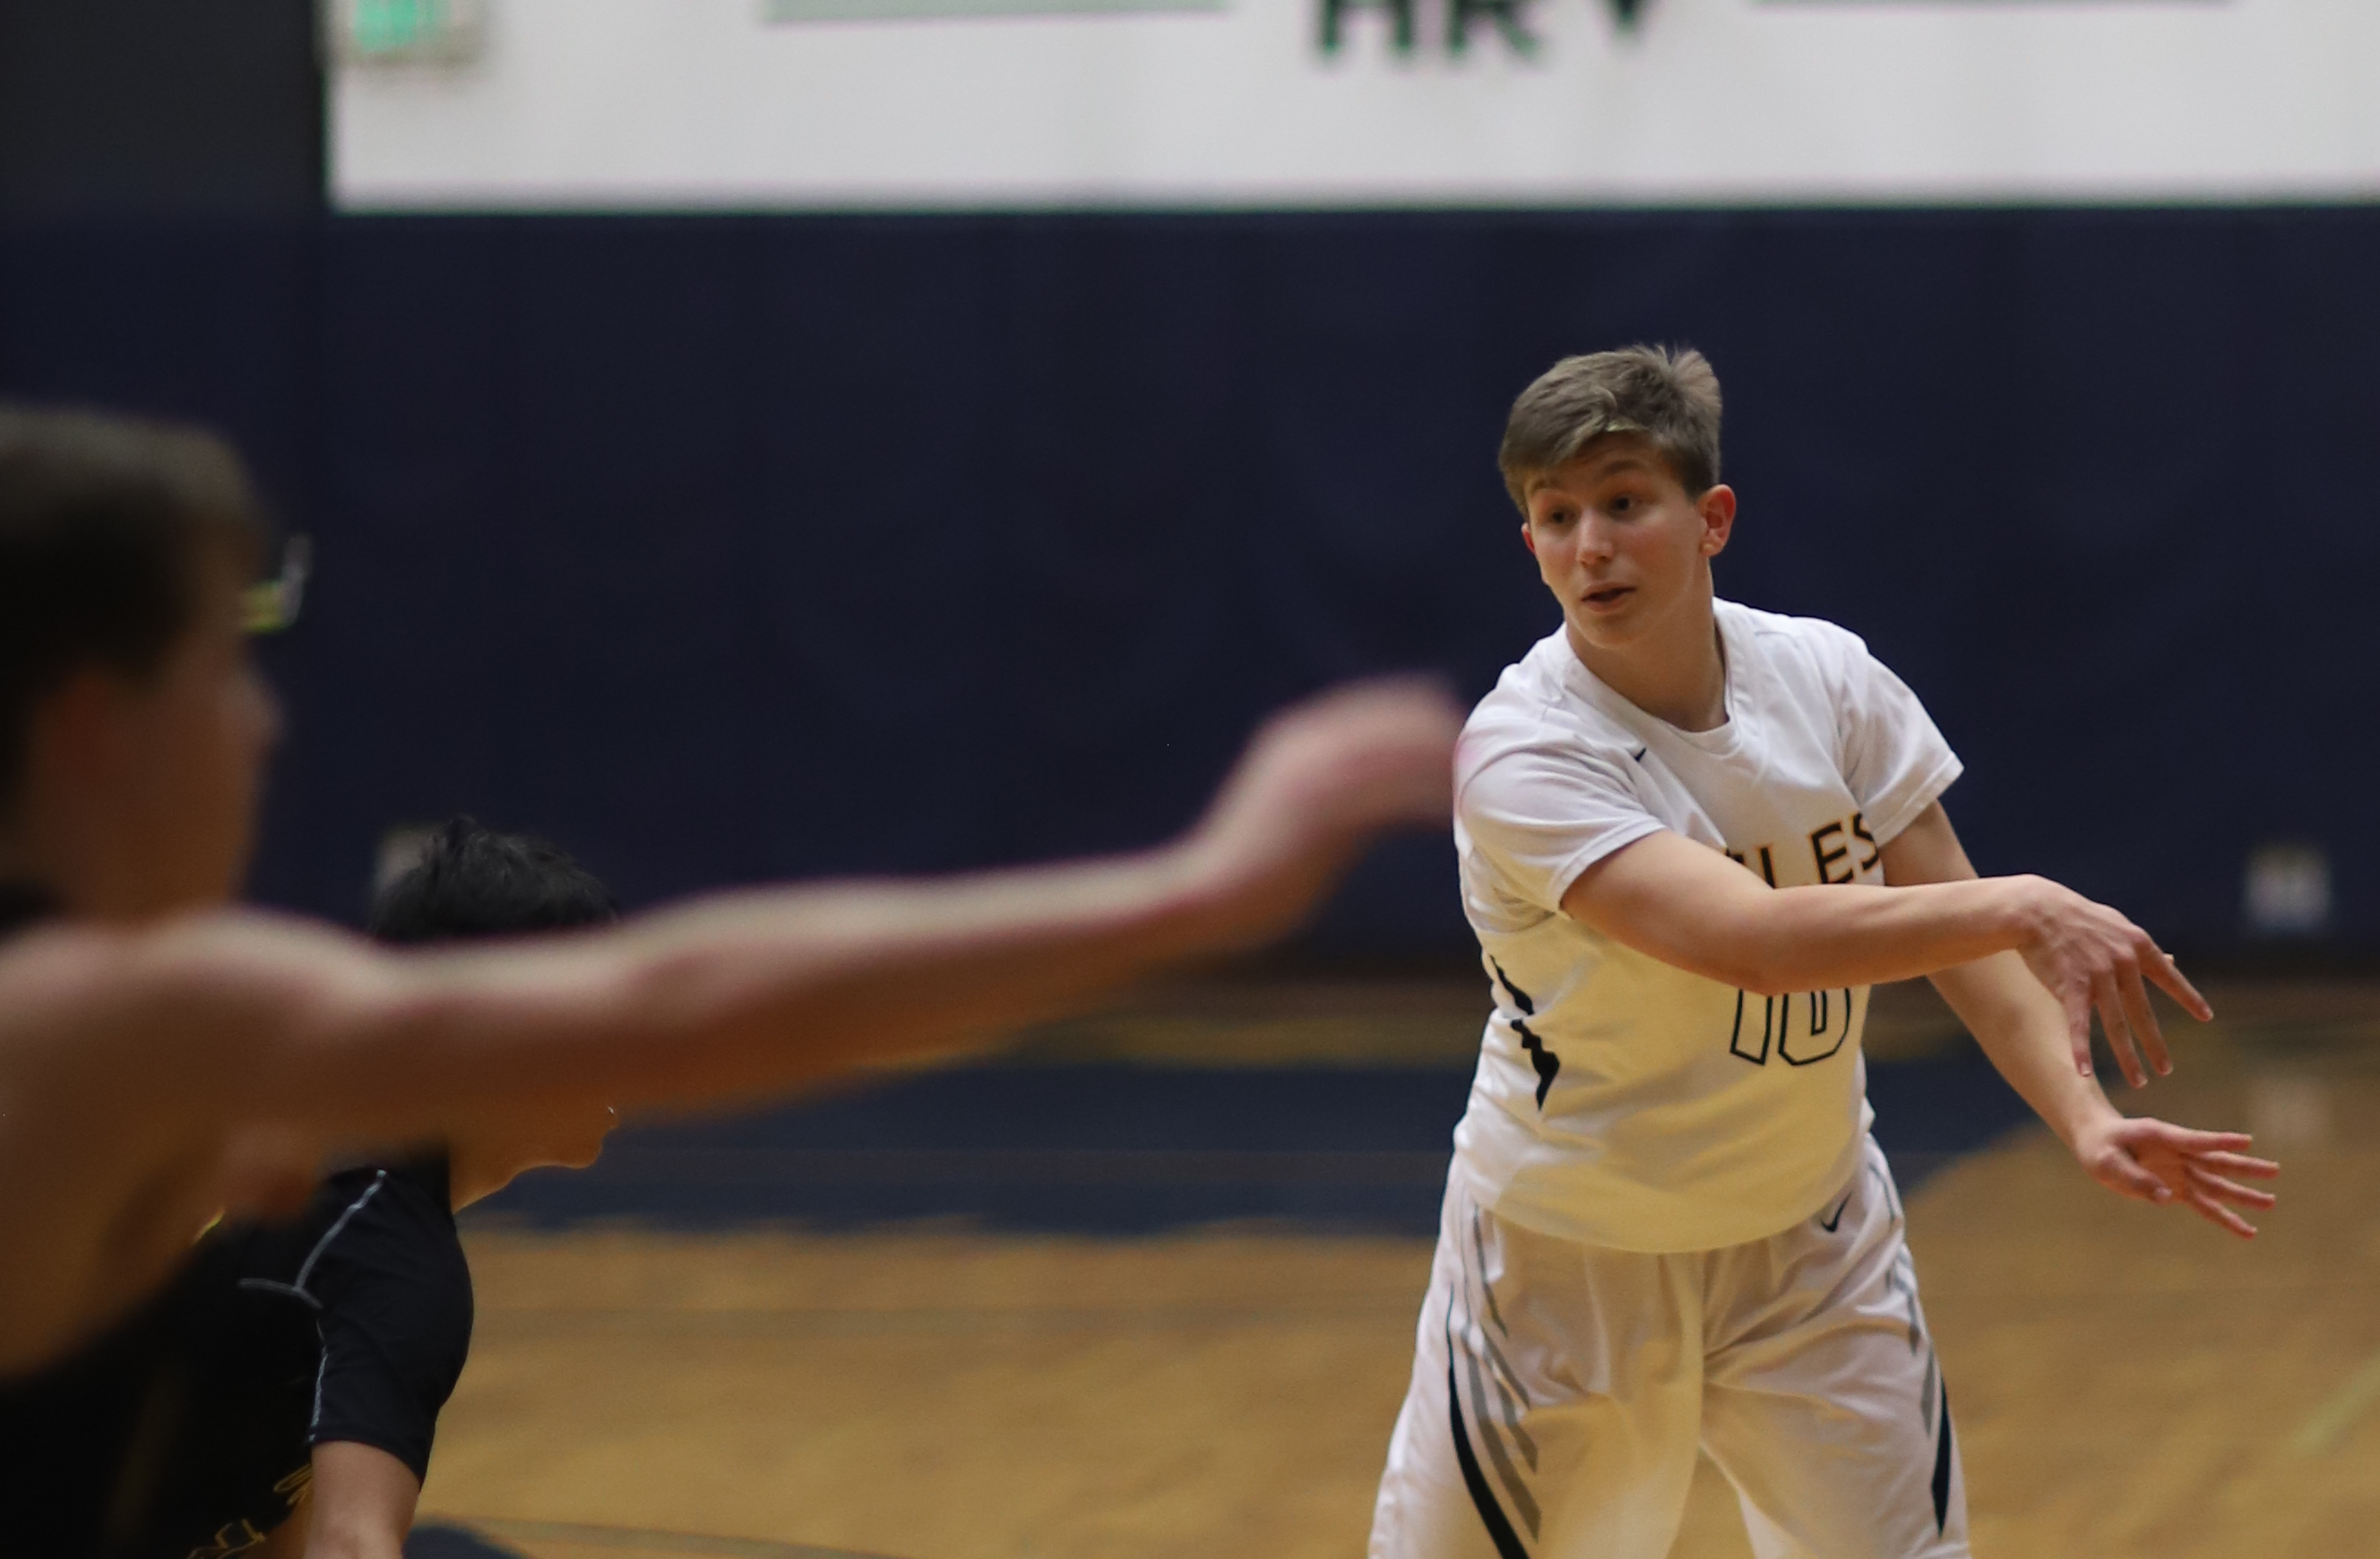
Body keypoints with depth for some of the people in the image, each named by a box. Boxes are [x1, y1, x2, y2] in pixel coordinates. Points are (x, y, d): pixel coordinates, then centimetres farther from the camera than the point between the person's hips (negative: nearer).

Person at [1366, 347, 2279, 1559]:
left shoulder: (1827, 678, -7)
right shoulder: (1521, 755, -23)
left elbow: (1955, 919, -3)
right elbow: (1748, 938, -36)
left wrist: (2082, 1118, -19)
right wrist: (2026, 908, -43)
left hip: (1810, 1243, 4)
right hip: (1568, 1261, -4)